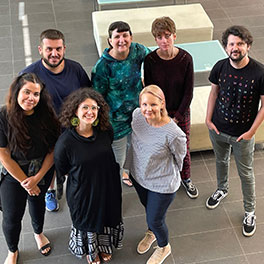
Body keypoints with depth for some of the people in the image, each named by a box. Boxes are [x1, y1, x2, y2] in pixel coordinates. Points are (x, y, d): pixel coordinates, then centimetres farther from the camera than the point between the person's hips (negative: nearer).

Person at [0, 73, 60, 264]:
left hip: (42, 171, 2)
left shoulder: (46, 116, -16)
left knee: (37, 201, 26)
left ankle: (39, 233, 57)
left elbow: (53, 149, -10)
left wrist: (37, 177, -14)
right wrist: (24, 181, -14)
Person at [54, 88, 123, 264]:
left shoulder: (106, 131, -16)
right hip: (83, 193, -3)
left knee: (107, 218, 26)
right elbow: (62, 172, -11)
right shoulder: (65, 142, -28)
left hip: (108, 188, 4)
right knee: (87, 222, 23)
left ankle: (104, 246, 59)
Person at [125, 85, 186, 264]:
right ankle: (151, 233, 64)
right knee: (148, 208, 31)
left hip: (162, 185, -5)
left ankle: (164, 247, 49)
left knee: (155, 220, 15)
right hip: (138, 176, 5)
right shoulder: (137, 115, -19)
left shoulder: (174, 134, -35)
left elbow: (179, 157, -14)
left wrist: (165, 173, 0)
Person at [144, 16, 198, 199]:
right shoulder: (150, 60, -15)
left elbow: (188, 92, -10)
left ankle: (186, 178, 41)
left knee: (183, 148, 14)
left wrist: (177, 118, -11)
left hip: (181, 112, 0)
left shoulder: (185, 58, -16)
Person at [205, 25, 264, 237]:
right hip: (218, 129, 4)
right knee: (221, 161, 28)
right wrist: (209, 119, 0)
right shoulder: (220, 67, -11)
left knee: (246, 174, 12)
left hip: (243, 135, -4)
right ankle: (222, 189, 57)